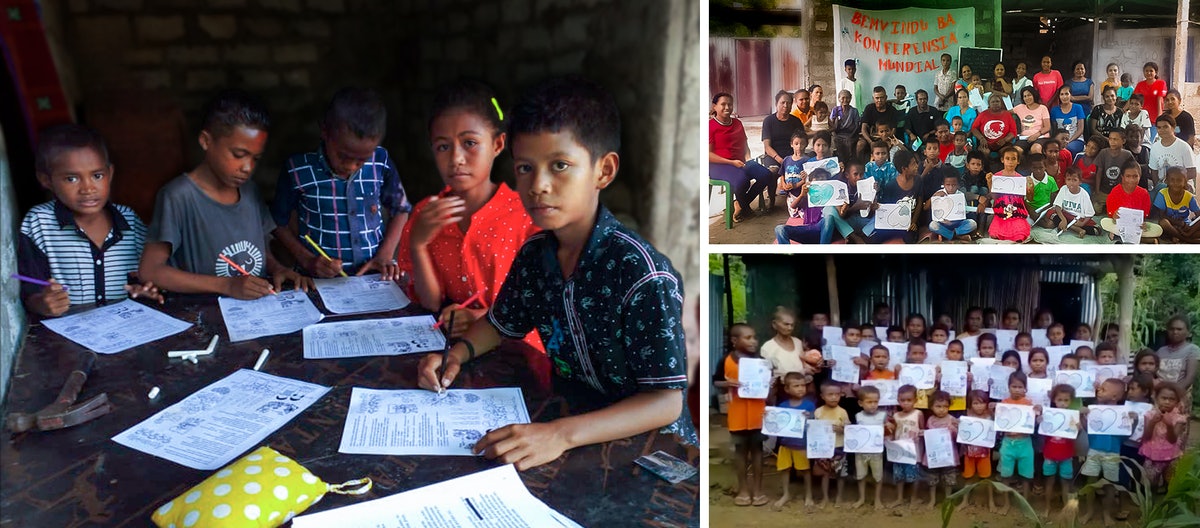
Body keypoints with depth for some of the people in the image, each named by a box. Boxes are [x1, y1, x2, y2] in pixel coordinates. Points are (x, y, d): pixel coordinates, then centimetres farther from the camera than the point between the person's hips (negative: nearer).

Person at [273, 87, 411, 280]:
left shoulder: (380, 163, -2)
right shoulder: (298, 170, -6)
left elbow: (400, 208, 13)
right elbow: (279, 223, 7)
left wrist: (386, 255, 1)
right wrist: (307, 260, -7)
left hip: (373, 277, 2)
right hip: (318, 280, -1)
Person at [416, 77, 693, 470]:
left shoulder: (643, 274, -25)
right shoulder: (534, 254, -2)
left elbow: (667, 401, -26)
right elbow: (501, 322, 18)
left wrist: (562, 435, -38)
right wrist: (457, 354, -3)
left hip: (647, 443, -7)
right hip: (569, 417, 7)